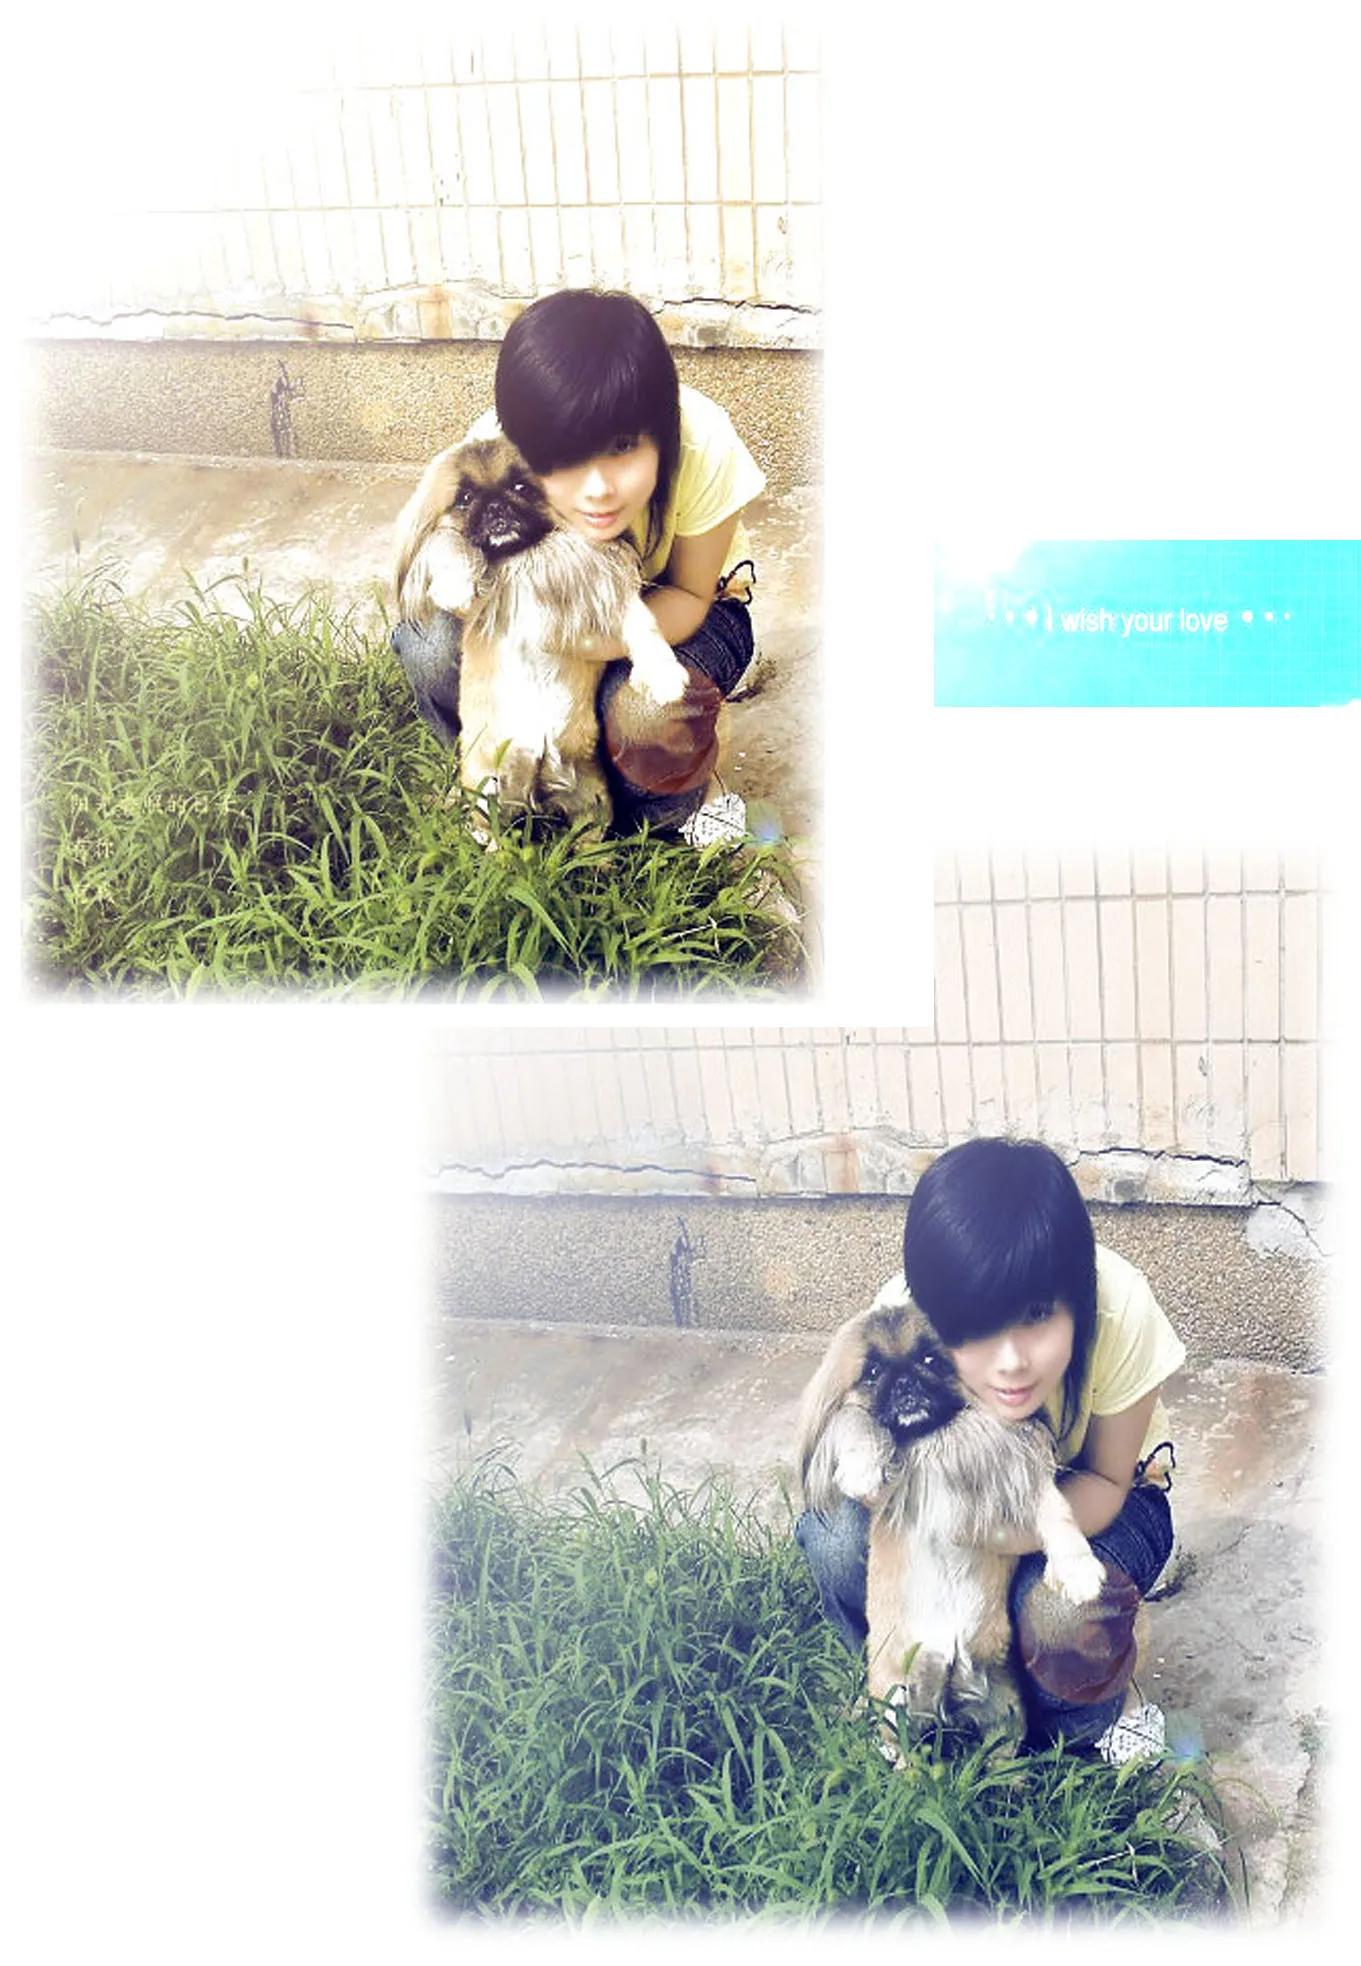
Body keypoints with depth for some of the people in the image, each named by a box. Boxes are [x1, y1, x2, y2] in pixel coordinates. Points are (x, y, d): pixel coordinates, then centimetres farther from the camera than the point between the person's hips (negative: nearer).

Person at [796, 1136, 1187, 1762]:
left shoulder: (1119, 1311, -36)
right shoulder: (902, 1316, -31)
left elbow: (1107, 1484, -19)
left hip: (1091, 1496, -2)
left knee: (1059, 1615, -35)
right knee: (836, 1535, -27)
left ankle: (1100, 1718, 3)